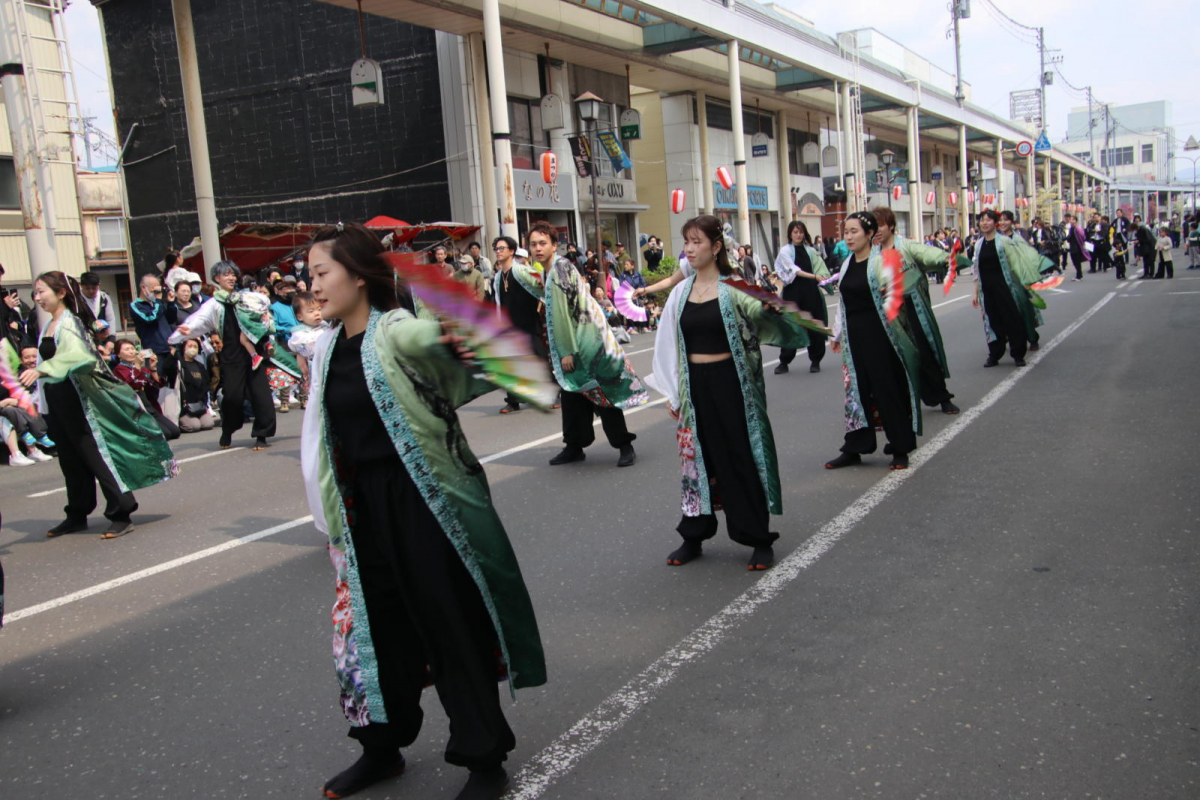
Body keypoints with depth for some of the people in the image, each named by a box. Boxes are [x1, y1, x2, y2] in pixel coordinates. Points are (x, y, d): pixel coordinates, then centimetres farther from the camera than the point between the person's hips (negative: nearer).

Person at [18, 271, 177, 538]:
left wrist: (41, 370, -41)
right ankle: (77, 515, 25)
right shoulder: (48, 327, 13)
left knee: (95, 455, -7)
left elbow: (74, 354, -32)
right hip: (56, 403, 9)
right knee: (70, 461, 15)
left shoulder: (68, 322, -13)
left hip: (75, 400, -8)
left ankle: (121, 514, -5)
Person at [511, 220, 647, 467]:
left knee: (604, 393, -3)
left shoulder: (560, 269, -19)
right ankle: (574, 446, 22)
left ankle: (624, 445, 6)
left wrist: (567, 351, -21)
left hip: (588, 340, -9)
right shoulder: (547, 270, 10)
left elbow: (563, 312, -21)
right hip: (573, 342, 9)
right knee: (572, 395, 13)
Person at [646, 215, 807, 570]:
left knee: (741, 458, 2)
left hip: (730, 382, -4)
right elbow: (668, 344, 10)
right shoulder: (681, 292, 6)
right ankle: (694, 535, 24)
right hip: (694, 385, 4)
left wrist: (771, 305, -36)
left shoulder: (733, 289, -5)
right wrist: (671, 392, 8)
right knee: (698, 457, 11)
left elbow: (763, 318, -15)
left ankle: (759, 540, 14)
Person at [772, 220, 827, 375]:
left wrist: (822, 278, -8)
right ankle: (784, 361, 8)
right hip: (793, 292, -3)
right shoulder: (785, 251, -1)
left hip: (810, 291, 3)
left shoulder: (810, 250, 11)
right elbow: (794, 270, -12)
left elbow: (819, 269, 13)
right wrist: (814, 276, -21)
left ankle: (815, 360, 16)